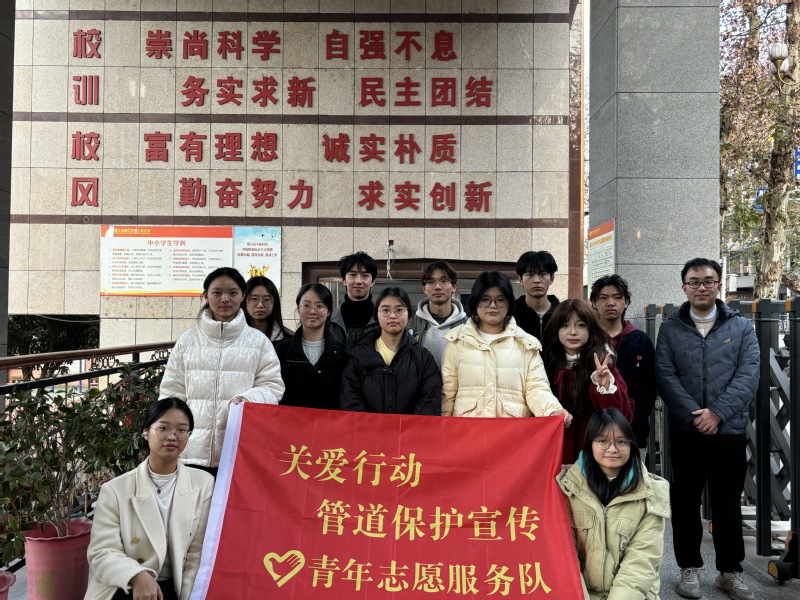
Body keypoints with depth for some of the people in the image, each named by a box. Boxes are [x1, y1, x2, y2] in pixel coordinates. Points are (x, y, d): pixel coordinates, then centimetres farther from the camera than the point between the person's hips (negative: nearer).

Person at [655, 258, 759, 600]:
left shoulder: (741, 327, 5)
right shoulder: (670, 329, 4)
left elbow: (748, 375, -4)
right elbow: (665, 376, -4)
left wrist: (717, 412, -15)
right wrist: (694, 415, -15)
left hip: (729, 430, 0)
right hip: (685, 430, 0)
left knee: (728, 503, 9)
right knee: (686, 501, 9)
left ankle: (730, 571, 24)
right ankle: (690, 568, 22)